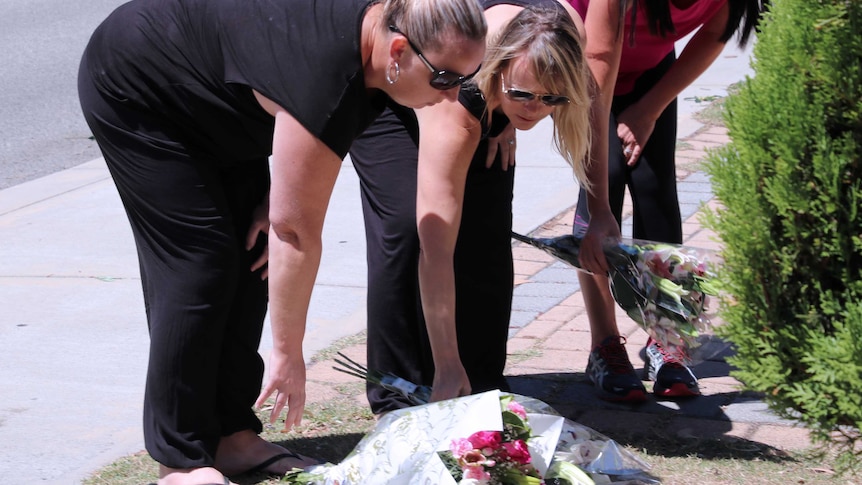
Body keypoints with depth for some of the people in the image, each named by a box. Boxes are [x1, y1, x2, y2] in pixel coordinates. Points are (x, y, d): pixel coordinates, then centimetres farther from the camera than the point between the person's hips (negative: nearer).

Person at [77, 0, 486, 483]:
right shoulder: (325, 74, -38)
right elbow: (297, 230, -31)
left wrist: (273, 198, -7)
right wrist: (289, 353, -24)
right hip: (134, 94, -9)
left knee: (252, 259, 2)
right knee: (198, 263, -12)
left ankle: (233, 434, 6)